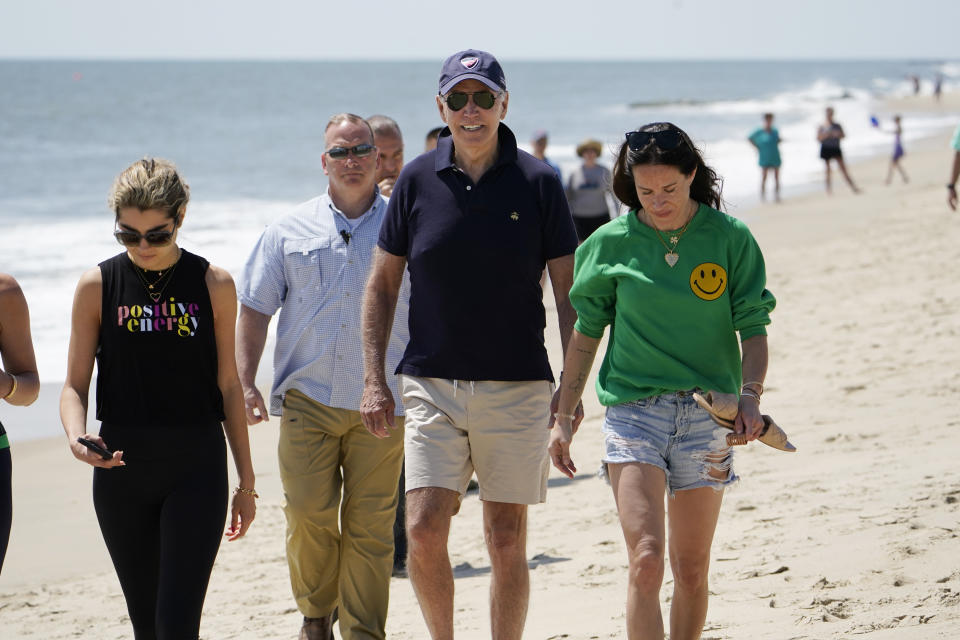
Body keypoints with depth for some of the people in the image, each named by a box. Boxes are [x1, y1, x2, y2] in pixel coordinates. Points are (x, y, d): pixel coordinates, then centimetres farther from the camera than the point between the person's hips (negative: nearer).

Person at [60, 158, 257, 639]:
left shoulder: (214, 286, 0)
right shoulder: (97, 286, 0)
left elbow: (227, 386, 6)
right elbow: (75, 384, 2)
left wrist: (246, 481, 9)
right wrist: (76, 437, -20)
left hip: (196, 471, -2)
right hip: (120, 470, 2)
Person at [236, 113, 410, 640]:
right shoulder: (290, 231, 10)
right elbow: (255, 309, 10)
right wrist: (245, 383, 0)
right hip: (308, 398, 1)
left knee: (370, 526, -2)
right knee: (308, 513, -7)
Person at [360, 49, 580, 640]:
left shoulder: (538, 182, -2)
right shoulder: (418, 181, 2)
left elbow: (569, 292, 2)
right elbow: (382, 285, 9)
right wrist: (374, 379, 2)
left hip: (517, 387, -1)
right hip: (432, 385, 1)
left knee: (507, 541, 3)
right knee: (424, 530, -8)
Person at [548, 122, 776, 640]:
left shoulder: (730, 238, 0)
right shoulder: (611, 243, 1)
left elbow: (753, 328, 1)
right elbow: (587, 331, 10)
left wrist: (750, 394, -16)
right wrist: (565, 414, 10)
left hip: (706, 411, 1)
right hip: (634, 407, -1)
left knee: (692, 569, 7)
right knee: (646, 559, -15)